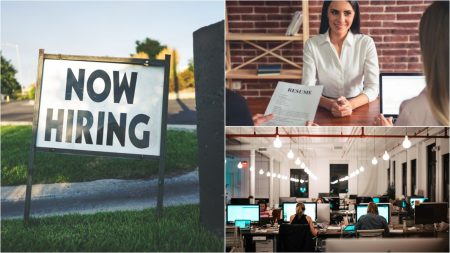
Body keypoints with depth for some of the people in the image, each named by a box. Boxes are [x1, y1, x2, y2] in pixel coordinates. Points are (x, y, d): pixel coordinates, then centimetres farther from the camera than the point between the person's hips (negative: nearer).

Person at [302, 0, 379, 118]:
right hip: (323, 110, 0)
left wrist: (351, 104, -26)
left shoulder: (366, 43, -2)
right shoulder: (311, 45, -2)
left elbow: (372, 88, -7)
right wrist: (330, 104, -27)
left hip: (358, 109, 0)